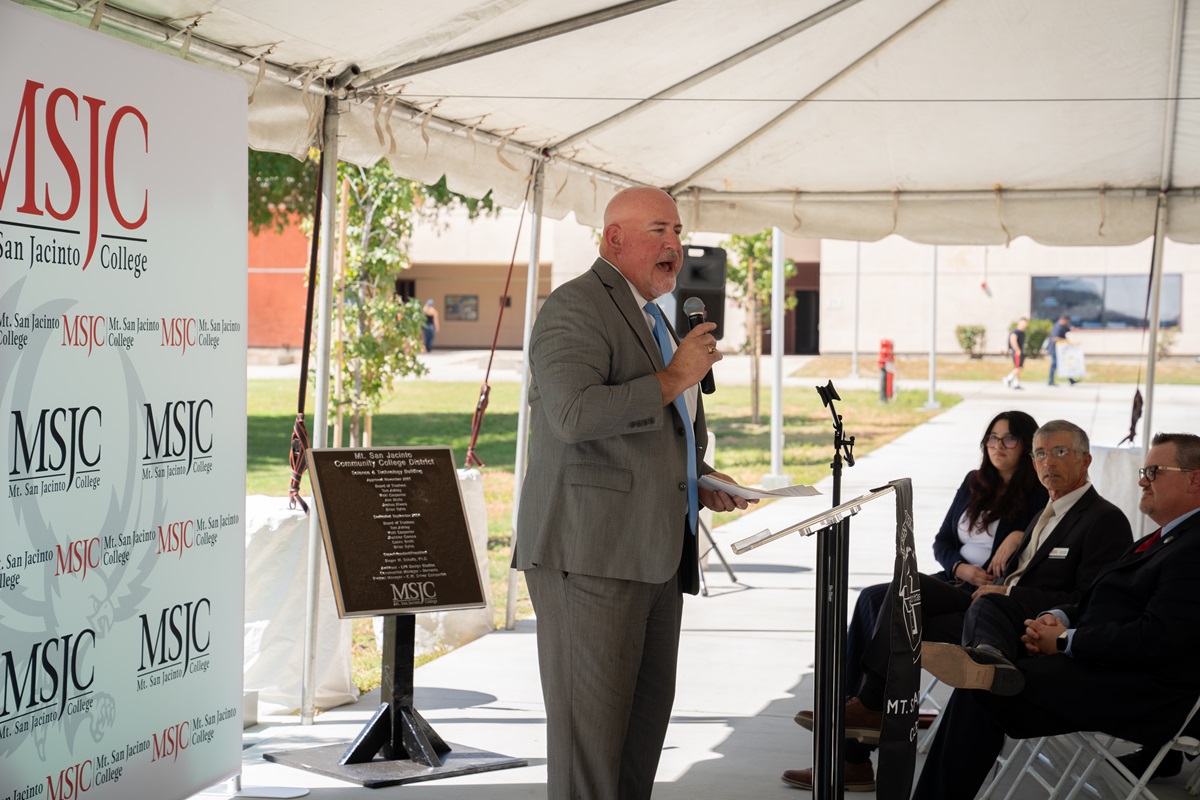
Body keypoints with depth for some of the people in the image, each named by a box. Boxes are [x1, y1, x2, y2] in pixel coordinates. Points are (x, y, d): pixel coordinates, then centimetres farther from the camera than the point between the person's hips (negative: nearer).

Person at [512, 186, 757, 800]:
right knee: (591, 727, -8)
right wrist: (674, 378, -17)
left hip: (656, 558, 10)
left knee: (644, 725, 11)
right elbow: (576, 414, -25)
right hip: (591, 553, -10)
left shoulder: (653, 318, 23)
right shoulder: (575, 307, -9)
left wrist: (702, 479, 16)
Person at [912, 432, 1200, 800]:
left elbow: (1158, 640, -23)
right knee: (991, 607, -3)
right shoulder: (1160, 540, 22)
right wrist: (1058, 618, -1)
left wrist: (1065, 641, -16)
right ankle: (990, 660, -36)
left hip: (1139, 694, -11)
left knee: (980, 695, -24)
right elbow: (1095, 604, 23)